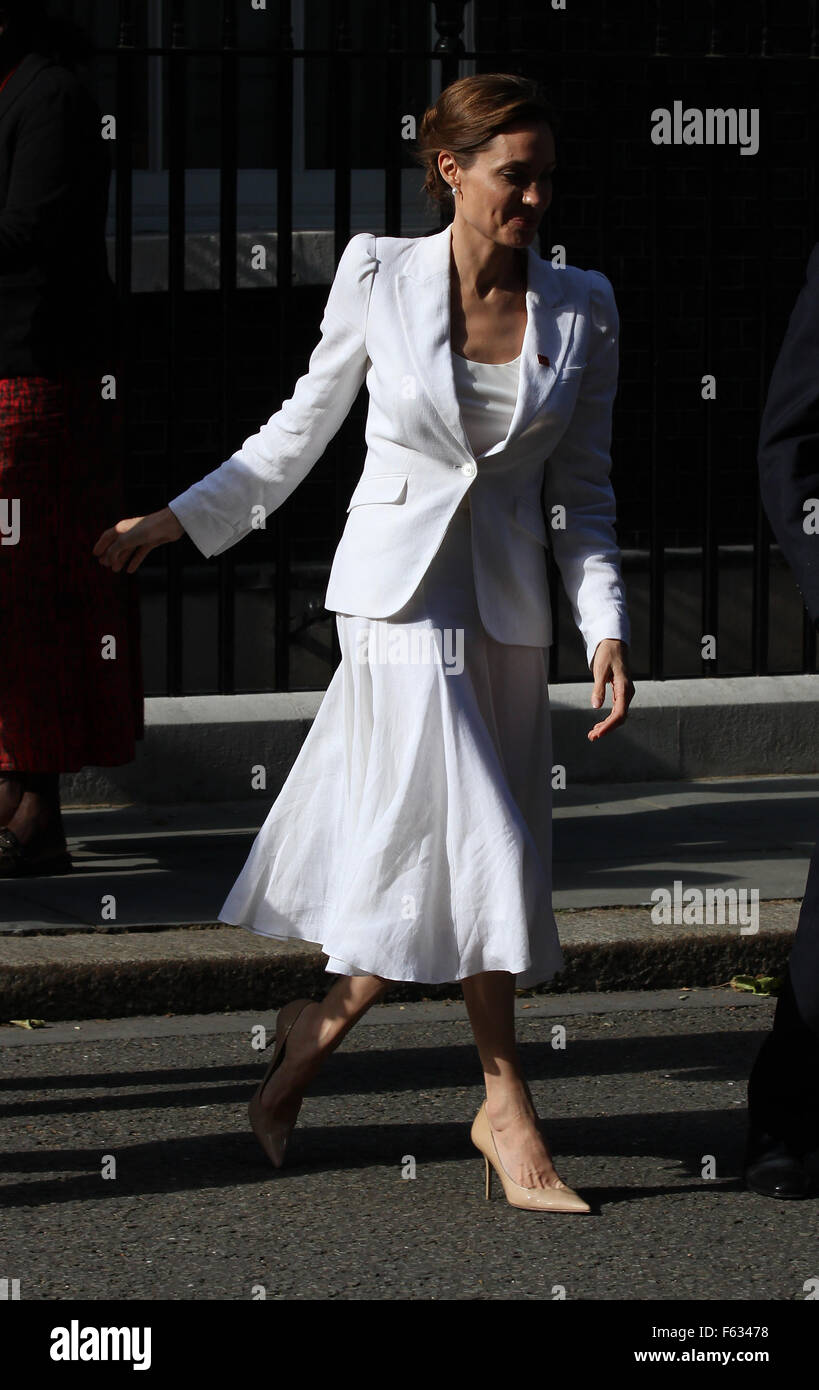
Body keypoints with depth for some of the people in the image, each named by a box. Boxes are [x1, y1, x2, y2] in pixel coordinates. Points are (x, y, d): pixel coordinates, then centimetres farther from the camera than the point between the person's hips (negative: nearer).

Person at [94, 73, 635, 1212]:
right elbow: (306, 423, 9)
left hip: (507, 602, 4)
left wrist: (607, 625, -2)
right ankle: (506, 1106, -4)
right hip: (398, 589, -4)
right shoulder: (378, 274, -4)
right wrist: (178, 519, 10)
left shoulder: (581, 308, 3)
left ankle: (324, 1021, 28)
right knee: (477, 834, -13)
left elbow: (583, 486, 8)